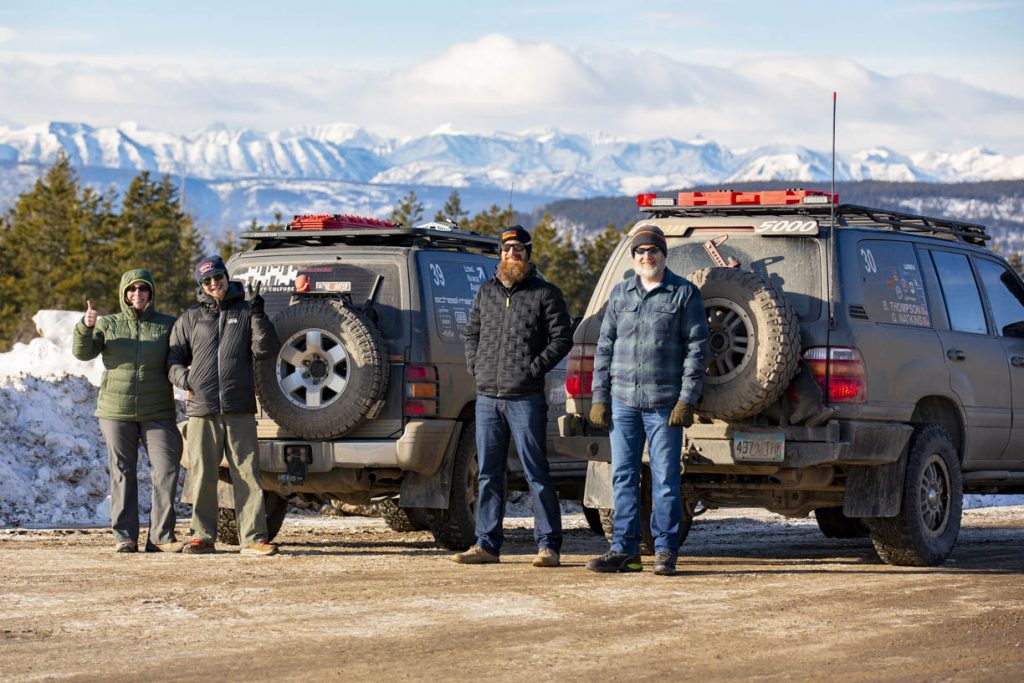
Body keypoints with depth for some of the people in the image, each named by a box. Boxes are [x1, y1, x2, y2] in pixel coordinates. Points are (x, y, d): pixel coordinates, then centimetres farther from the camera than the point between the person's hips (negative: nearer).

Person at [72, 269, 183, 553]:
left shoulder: (167, 325, 7)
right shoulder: (108, 324, 9)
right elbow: (83, 352, -1)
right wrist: (86, 327, -20)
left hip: (158, 412, -1)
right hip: (116, 411, 1)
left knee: (166, 471, -8)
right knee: (123, 474, 2)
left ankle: (161, 536, -3)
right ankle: (125, 537, 6)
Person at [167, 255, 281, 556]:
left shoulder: (245, 312, 12)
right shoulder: (191, 318, 14)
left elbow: (265, 349, 2)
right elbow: (174, 358, 16)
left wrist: (258, 315, -9)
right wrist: (183, 378, -4)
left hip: (240, 410, -1)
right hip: (202, 410, 1)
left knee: (247, 474, -4)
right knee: (202, 477, 3)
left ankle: (253, 538, -4)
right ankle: (203, 536, 11)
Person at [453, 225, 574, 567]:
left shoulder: (545, 294, 1)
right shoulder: (485, 292, 16)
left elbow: (562, 337, -3)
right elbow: (472, 333, 24)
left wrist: (534, 368, -11)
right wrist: (475, 367, 9)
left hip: (525, 398, -5)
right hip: (487, 398, 5)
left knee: (536, 474, -4)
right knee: (489, 474, 9)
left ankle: (548, 545, -2)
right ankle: (487, 544, 13)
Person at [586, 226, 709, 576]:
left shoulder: (685, 293, 2)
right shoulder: (620, 293, 13)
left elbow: (696, 348, -2)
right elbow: (605, 346, 14)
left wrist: (687, 400, -9)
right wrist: (599, 398, 7)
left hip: (664, 403, -4)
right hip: (623, 401, 4)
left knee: (665, 478, -1)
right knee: (623, 477, 5)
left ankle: (665, 551, 4)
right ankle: (624, 549, 10)